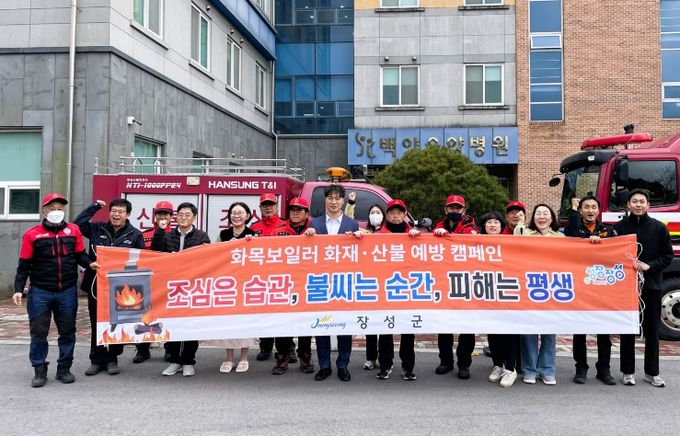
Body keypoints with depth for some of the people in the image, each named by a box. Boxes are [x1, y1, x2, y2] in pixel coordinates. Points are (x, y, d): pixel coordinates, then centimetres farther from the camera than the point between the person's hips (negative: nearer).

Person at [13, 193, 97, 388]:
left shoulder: (73, 230, 4)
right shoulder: (32, 234, -2)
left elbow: (80, 255, 10)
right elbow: (24, 264, 0)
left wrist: (89, 263, -11)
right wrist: (19, 289, -8)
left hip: (67, 292, 2)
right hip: (40, 292, -2)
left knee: (67, 332, 8)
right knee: (38, 332, 3)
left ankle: (64, 369, 21)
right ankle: (39, 371, 16)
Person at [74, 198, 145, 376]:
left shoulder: (135, 235, -2)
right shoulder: (97, 229, 6)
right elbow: (77, 224, 1)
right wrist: (94, 206, 1)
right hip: (96, 286, 2)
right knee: (96, 326, 10)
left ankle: (112, 359, 24)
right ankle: (97, 360, 22)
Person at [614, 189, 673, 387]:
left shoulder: (659, 228, 3)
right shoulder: (619, 227, 1)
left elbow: (668, 256, 3)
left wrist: (649, 266, -11)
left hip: (652, 285, 1)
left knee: (652, 330, 8)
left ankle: (652, 372, 19)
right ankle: (628, 372, 15)